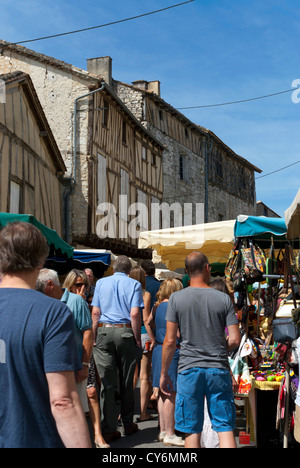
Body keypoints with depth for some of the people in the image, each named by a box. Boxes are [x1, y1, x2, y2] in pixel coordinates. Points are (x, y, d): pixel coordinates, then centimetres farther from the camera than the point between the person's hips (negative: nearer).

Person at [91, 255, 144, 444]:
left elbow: (95, 312, 3)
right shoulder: (134, 284, 3)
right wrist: (138, 340, -3)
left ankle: (109, 429, 3)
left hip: (104, 331, 1)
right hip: (125, 332, -1)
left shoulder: (101, 283, 10)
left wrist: (94, 336, 7)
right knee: (126, 382, 10)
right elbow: (135, 314, -7)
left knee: (107, 382, 2)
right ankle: (128, 424, 22)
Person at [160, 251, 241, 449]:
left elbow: (170, 341, -4)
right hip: (219, 369, 1)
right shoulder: (223, 299, 0)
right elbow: (235, 339, -2)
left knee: (192, 431, 6)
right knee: (225, 428, 5)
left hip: (189, 369, 0)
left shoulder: (177, 298, -2)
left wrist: (164, 374, 6)